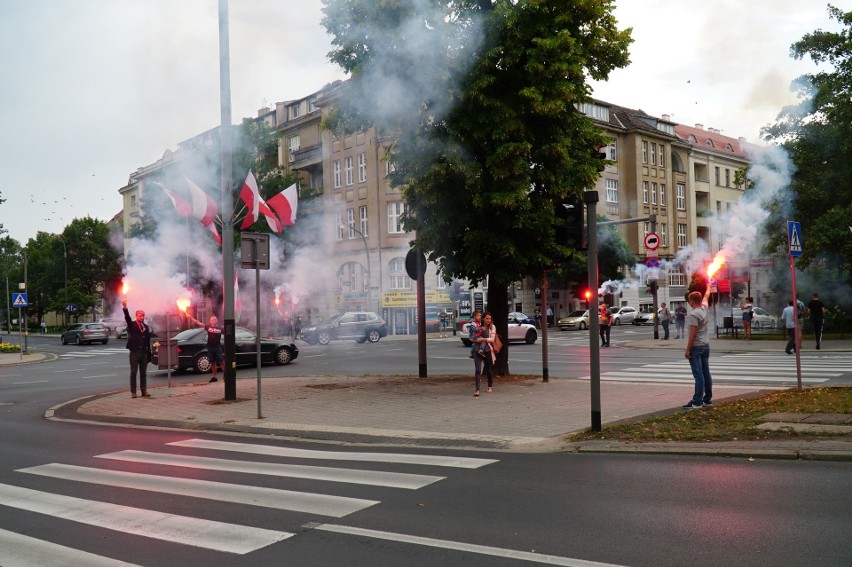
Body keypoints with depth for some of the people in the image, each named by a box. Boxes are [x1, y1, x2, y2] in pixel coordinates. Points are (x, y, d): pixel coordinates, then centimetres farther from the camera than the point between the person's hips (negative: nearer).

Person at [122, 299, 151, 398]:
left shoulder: (146, 327, 12)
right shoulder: (132, 325, 2)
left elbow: (148, 341, 12)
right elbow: (127, 318, -17)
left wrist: (149, 353, 8)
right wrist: (125, 308, -34)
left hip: (144, 352, 3)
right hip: (134, 352, -3)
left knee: (143, 373, 6)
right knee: (133, 372, 1)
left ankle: (144, 391, 10)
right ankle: (133, 392, 3)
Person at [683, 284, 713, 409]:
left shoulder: (693, 314, -18)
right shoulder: (704, 308, 5)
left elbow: (693, 334, -20)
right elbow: (706, 296, 27)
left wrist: (688, 350, -16)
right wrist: (708, 287, 47)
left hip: (696, 347, -9)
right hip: (706, 346, 9)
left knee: (698, 375, -9)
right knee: (706, 373, 12)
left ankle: (697, 402, -9)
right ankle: (708, 399, 18)